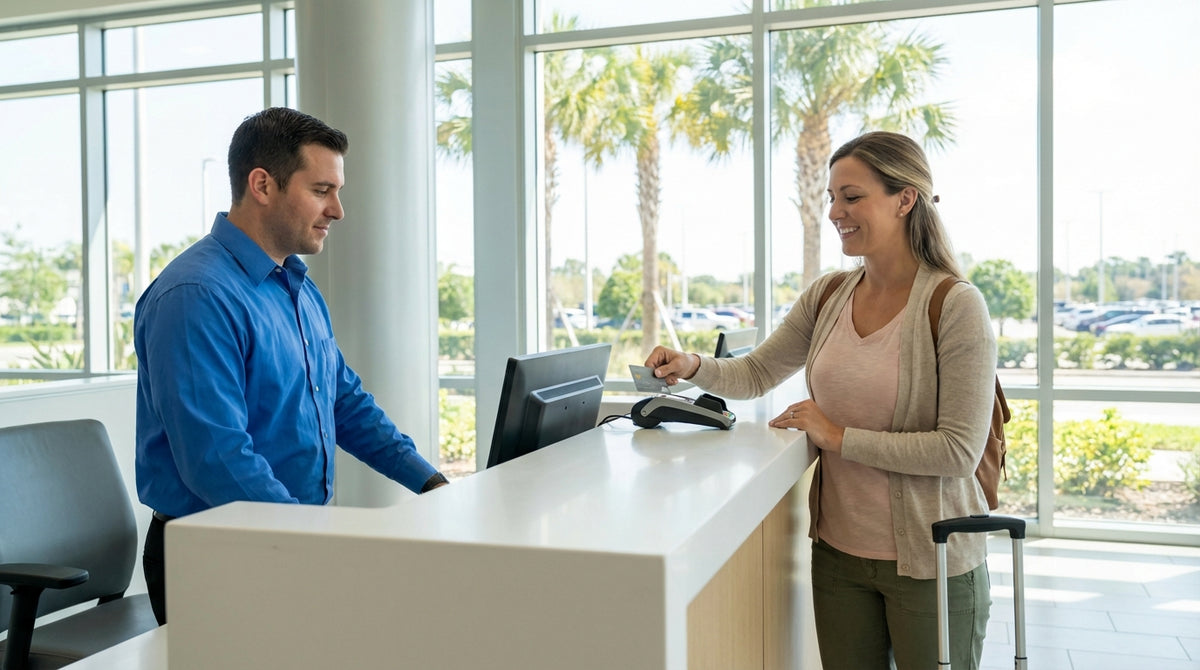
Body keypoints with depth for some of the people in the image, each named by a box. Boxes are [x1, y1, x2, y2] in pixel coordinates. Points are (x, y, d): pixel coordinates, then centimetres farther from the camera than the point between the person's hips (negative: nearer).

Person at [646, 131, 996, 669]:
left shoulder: (956, 306, -16)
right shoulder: (828, 295, 3)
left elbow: (959, 451, -19)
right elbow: (756, 373, 11)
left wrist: (839, 436, -19)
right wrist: (693, 366, -8)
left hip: (929, 560, -5)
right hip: (838, 549, 5)